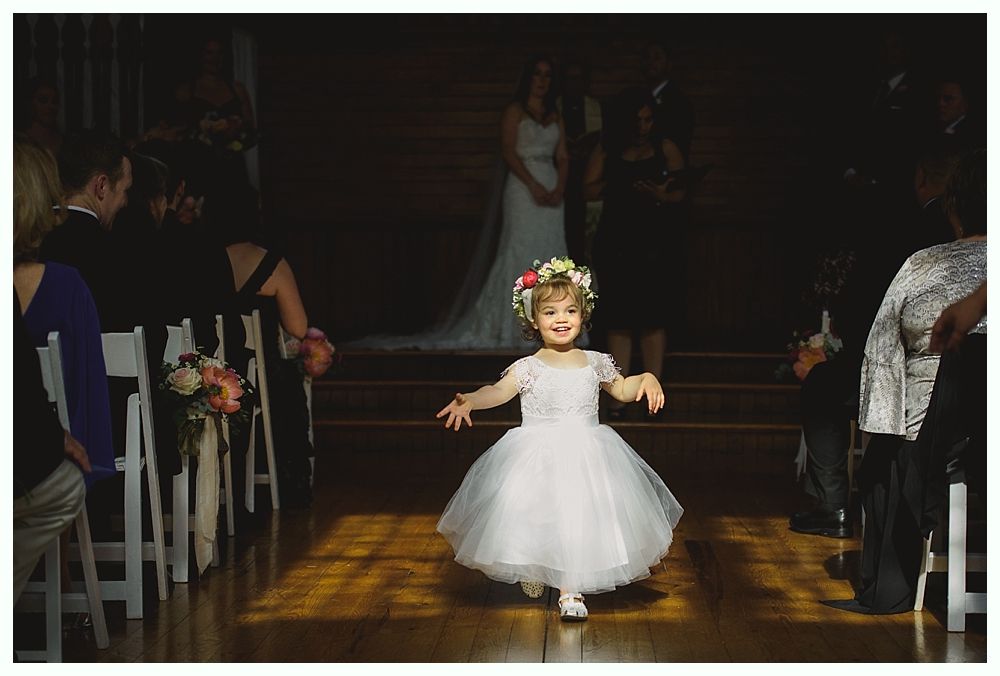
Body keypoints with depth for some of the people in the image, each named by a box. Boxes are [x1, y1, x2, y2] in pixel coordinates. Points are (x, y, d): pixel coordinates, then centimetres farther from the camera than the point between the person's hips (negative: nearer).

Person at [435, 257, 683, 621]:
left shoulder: (595, 363, 5)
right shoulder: (528, 368, -6)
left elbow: (622, 389, 20)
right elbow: (499, 390, -22)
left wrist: (647, 379, 1)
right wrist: (469, 400, -41)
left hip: (585, 457, 2)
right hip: (536, 460, -2)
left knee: (578, 517, -4)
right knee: (533, 519, 2)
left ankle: (571, 590, 9)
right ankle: (531, 574, 32)